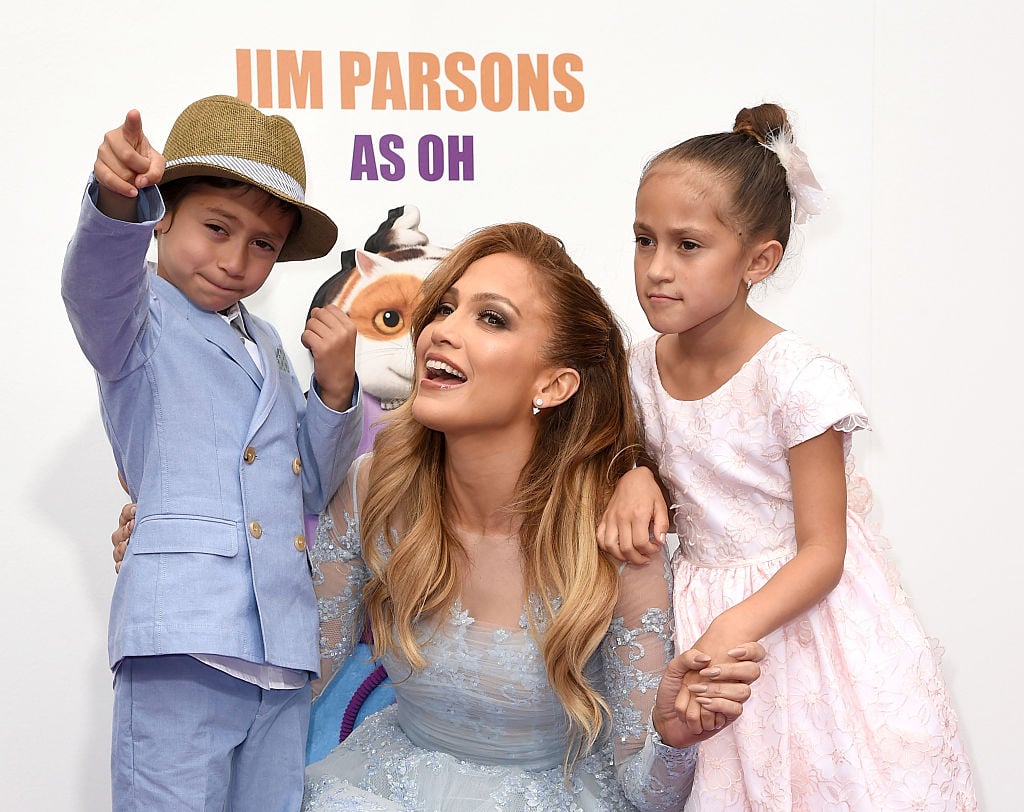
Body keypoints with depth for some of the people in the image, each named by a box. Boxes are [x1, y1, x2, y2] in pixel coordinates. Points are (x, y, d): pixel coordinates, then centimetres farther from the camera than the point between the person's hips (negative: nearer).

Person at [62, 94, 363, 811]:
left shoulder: (266, 344, 22)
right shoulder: (140, 318, 3)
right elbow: (98, 278, -22)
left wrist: (335, 389, 6)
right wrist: (119, 203, -44)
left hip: (283, 646, 6)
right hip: (185, 641, -6)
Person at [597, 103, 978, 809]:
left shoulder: (800, 379, -21)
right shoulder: (643, 367, -4)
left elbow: (822, 553, -18)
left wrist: (733, 627, -31)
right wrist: (638, 482, -12)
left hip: (796, 608, -4)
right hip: (695, 608, 5)